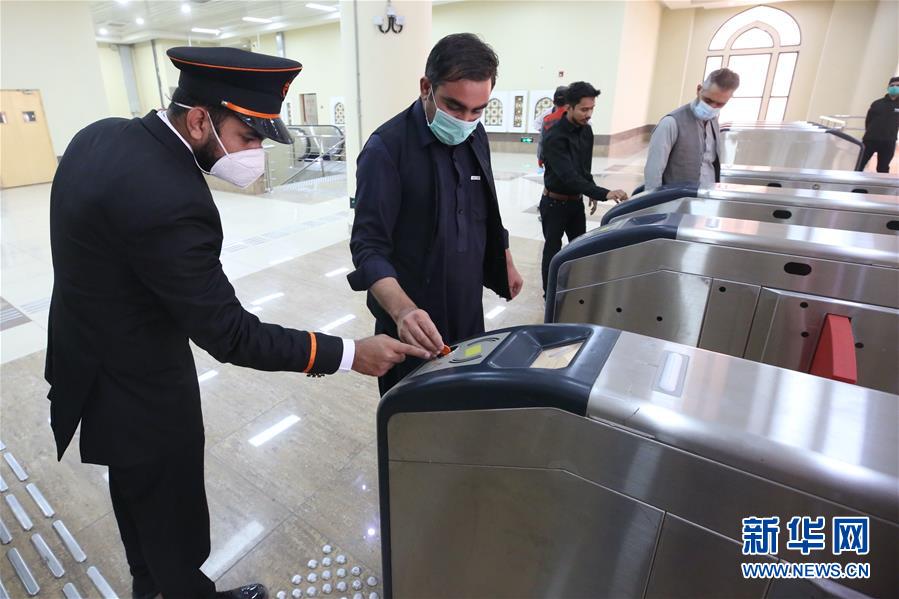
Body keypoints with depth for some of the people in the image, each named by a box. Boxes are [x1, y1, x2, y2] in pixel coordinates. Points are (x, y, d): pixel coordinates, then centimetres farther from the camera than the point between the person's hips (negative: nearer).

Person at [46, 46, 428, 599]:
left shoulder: (100, 134, -4)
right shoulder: (169, 200, -34)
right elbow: (229, 335, -30)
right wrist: (350, 354, -27)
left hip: (89, 361, 9)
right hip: (139, 386, -9)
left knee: (134, 486, 30)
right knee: (172, 507, 16)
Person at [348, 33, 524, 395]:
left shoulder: (475, 136, 2)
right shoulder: (386, 148, -19)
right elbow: (369, 247, -23)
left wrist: (505, 262, 20)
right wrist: (402, 310, -38)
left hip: (467, 308, 6)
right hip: (414, 323, -6)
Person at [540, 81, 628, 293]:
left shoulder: (586, 130, 2)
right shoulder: (555, 138, -23)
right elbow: (569, 176, -32)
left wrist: (592, 194, 15)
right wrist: (604, 193, -39)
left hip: (576, 201, 7)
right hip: (555, 203, -7)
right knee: (553, 250, 5)